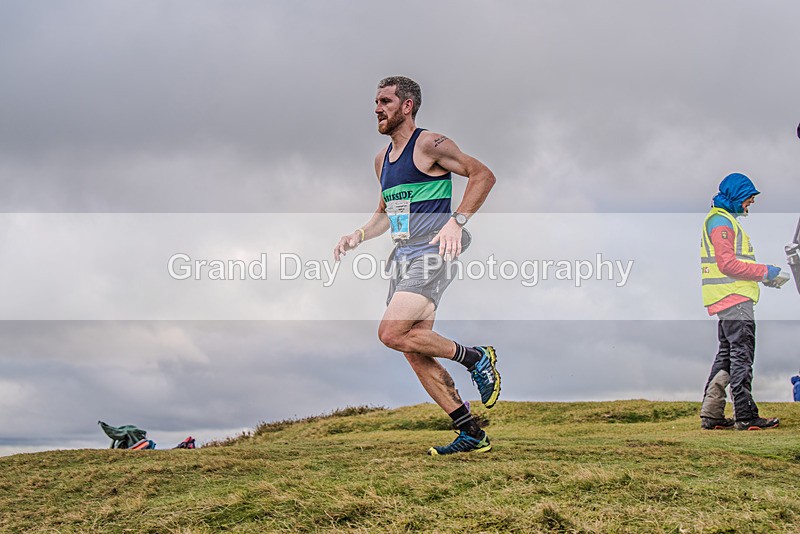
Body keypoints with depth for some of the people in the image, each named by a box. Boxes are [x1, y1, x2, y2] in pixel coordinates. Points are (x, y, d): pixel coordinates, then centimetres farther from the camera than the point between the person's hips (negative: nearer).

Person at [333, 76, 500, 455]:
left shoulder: (429, 145, -7)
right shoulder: (382, 159, 18)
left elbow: (483, 175, -11)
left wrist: (457, 221, -21)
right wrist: (359, 236, 11)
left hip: (432, 254, -9)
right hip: (404, 257, 9)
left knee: (391, 334, -21)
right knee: (415, 353, 4)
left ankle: (476, 357, -2)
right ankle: (472, 434, 10)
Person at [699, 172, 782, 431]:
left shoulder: (725, 220, 23)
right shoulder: (721, 221, -11)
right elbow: (727, 265, -20)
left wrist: (763, 275, 15)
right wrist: (763, 272, -14)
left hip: (729, 300, 11)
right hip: (734, 298, -11)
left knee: (727, 355, 12)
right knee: (741, 355, -9)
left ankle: (711, 414, 13)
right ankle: (745, 416, -7)